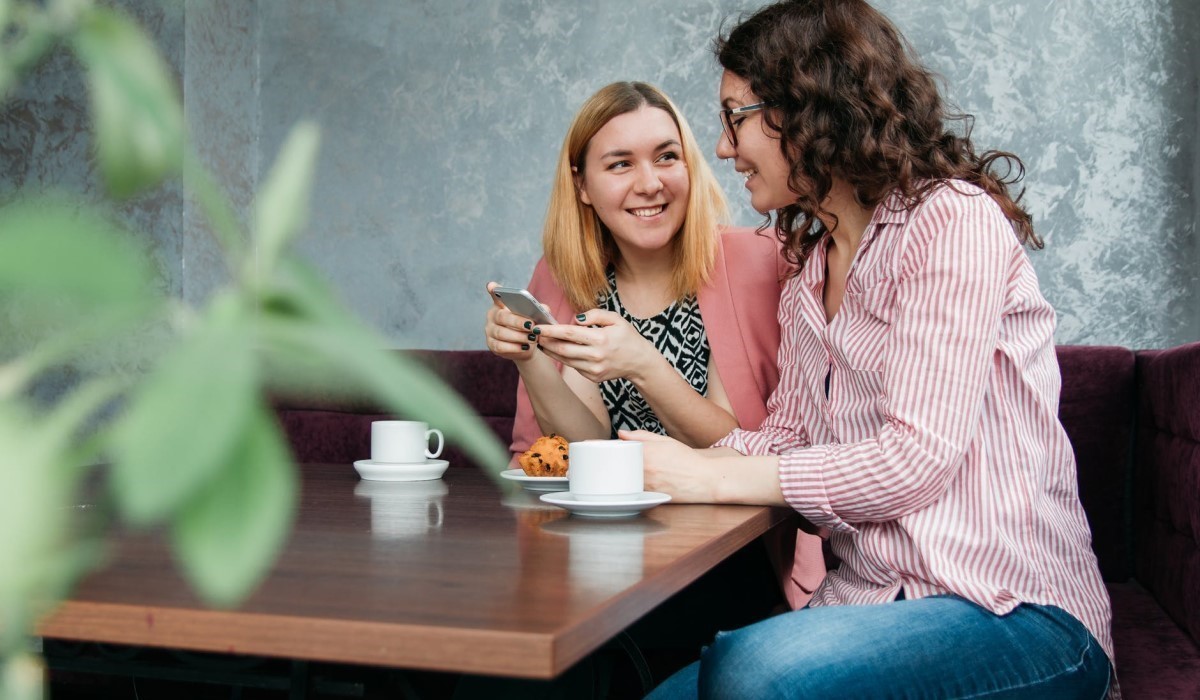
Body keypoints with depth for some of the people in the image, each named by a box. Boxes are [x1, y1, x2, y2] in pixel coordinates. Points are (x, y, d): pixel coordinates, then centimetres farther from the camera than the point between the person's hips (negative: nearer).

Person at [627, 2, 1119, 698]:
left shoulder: (954, 219, -9)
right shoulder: (808, 276, 19)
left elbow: (918, 457, -17)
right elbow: (786, 435, 15)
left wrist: (714, 478, -13)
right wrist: (667, 462, -1)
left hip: (1014, 613, -7)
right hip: (871, 603, 7)